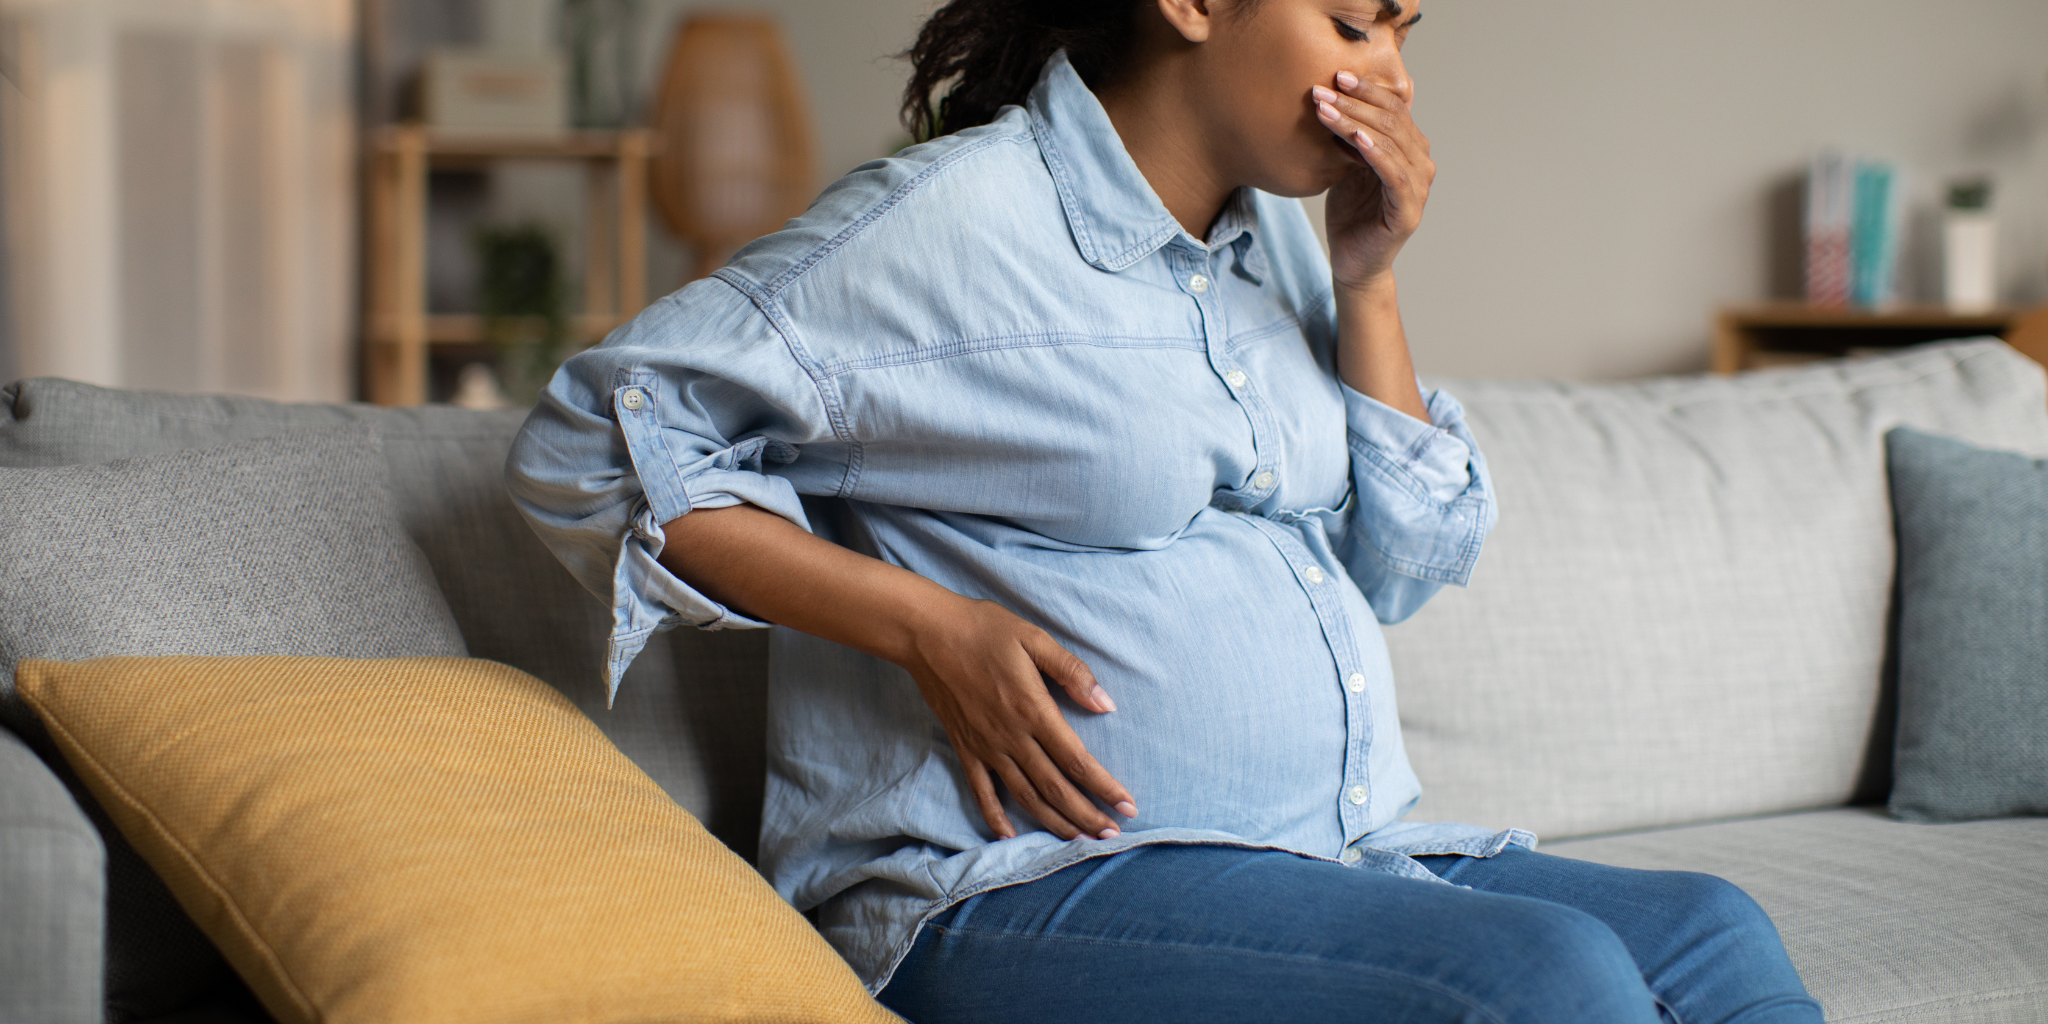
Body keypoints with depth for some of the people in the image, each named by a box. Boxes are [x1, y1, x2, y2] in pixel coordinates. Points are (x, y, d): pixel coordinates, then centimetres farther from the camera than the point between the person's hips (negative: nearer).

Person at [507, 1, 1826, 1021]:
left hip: (1351, 855, 7)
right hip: (1034, 888, -7)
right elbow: (588, 442, -7)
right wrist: (928, 626, -15)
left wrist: (1367, 282, 5)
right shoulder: (954, 218, -8)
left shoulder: (1276, 234, 15)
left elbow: (1406, 568, 17)